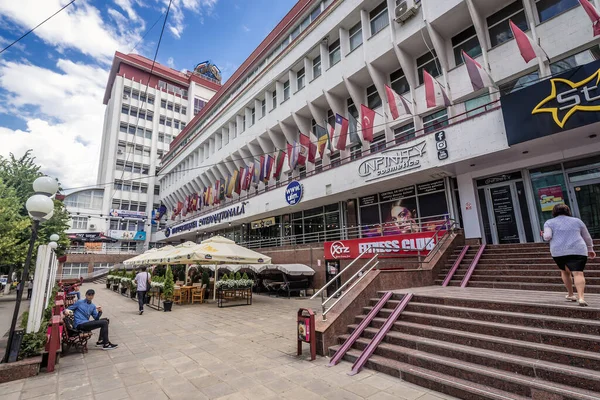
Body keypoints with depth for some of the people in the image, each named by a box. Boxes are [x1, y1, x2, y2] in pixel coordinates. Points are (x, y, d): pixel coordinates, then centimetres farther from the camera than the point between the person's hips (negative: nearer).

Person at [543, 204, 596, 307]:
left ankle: (570, 295, 25)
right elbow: (587, 238, 20)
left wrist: (544, 235, 14)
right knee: (578, 273, -8)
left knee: (565, 271, 20)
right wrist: (590, 250, 33)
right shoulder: (577, 221, 14)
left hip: (558, 252, 0)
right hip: (577, 251, 0)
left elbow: (548, 237, -8)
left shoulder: (549, 222, 7)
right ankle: (581, 297, -23)